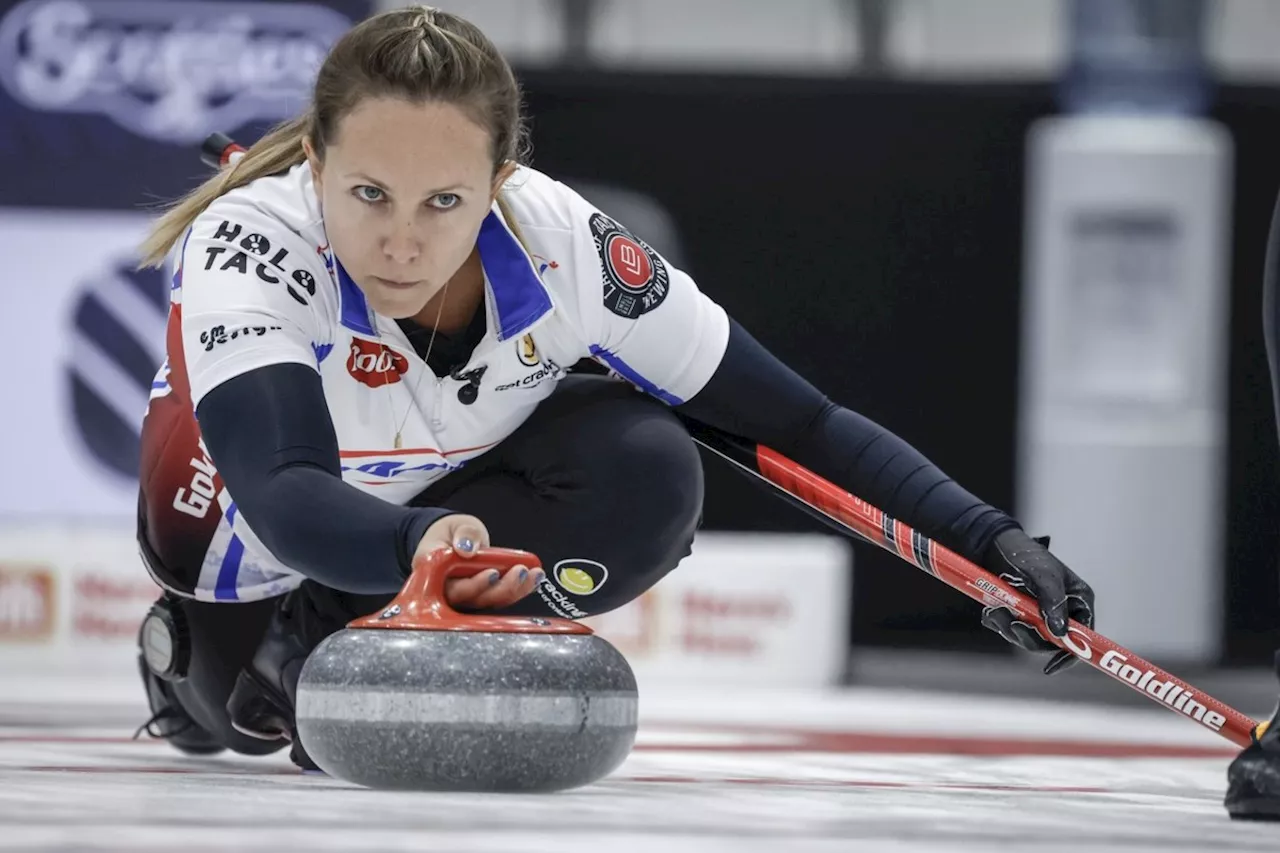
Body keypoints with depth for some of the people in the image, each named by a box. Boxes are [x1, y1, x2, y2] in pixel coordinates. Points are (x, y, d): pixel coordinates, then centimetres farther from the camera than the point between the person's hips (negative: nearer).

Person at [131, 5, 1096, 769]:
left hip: (463, 498, 0)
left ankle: (330, 650, -10)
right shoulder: (247, 245, -38)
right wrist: (421, 542, -72)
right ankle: (196, 653, 14)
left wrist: (987, 538, -30)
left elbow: (795, 421, -20)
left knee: (648, 476, -25)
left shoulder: (562, 246, -29)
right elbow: (285, 496, -52)